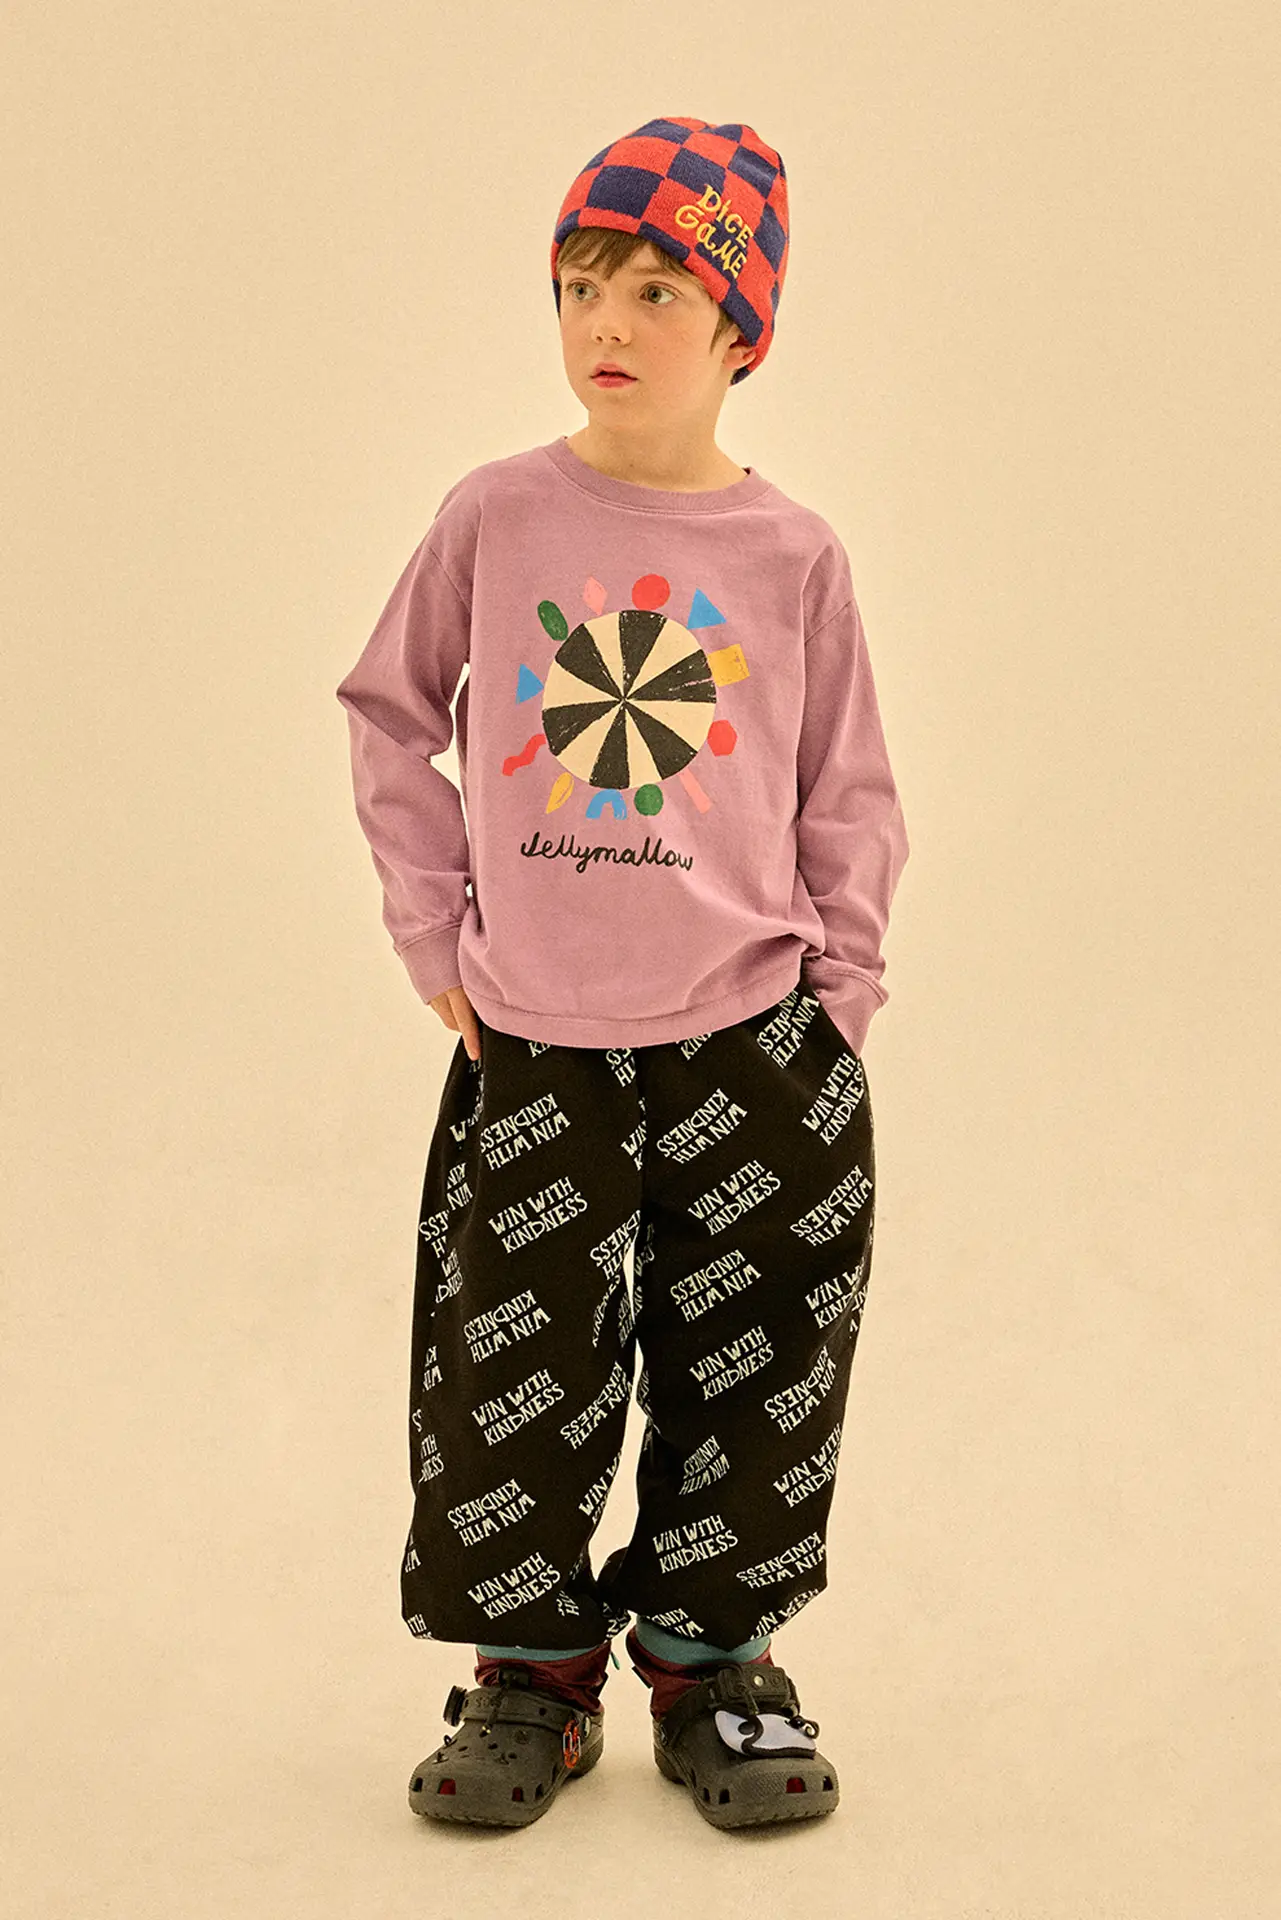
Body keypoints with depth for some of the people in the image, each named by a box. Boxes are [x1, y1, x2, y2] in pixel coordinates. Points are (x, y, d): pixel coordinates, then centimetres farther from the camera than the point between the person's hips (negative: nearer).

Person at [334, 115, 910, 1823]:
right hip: (533, 1043, 0)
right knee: (512, 1363, 6)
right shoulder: (495, 519, -3)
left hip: (753, 1042, 0)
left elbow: (849, 795, 5)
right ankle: (534, 1659, 26)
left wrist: (838, 991, 0)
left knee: (747, 1364, 9)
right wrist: (435, 932, 4)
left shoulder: (791, 555, -3)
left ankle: (706, 1646, 28)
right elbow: (390, 717, 8)